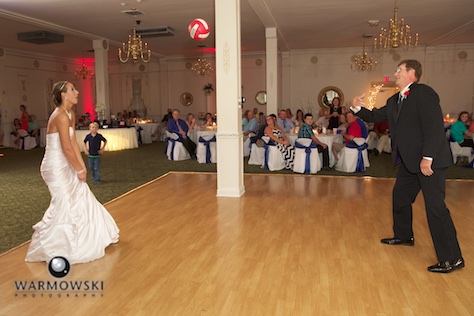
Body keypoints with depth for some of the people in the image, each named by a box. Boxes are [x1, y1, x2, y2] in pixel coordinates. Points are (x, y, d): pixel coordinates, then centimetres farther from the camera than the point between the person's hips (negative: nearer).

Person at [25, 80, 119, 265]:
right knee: (64, 205, -2)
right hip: (55, 167, -9)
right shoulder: (61, 116, -22)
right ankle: (49, 247, 16)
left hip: (64, 166, 10)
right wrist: (80, 169, -14)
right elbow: (67, 148, -24)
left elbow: (74, 142, 7)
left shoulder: (70, 114, 7)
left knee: (80, 199, 17)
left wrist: (82, 166, 3)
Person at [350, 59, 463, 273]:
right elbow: (375, 116, 20)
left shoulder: (423, 93, -13)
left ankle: (452, 258, 2)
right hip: (409, 161, 10)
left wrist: (427, 158, -24)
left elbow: (435, 126, -21)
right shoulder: (394, 101, 13)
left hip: (430, 160, -9)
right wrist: (358, 108, 2)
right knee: (400, 197, 19)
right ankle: (404, 236, 39)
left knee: (435, 207, -8)